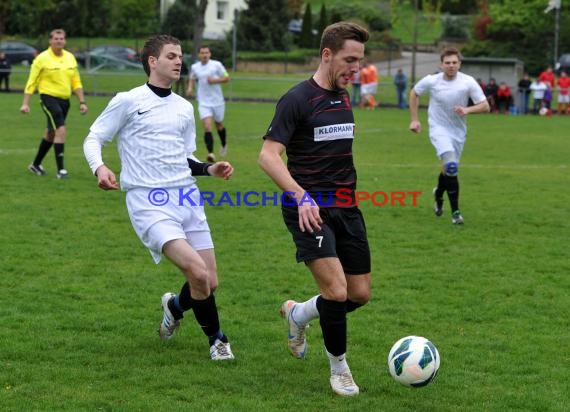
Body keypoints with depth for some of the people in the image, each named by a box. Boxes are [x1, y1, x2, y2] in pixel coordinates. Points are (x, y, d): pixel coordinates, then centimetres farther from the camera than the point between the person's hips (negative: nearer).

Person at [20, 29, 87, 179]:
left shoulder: (70, 58, 9)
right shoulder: (42, 58, -7)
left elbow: (76, 82, 15)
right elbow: (31, 82, -5)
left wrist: (82, 102, 9)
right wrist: (25, 103, -9)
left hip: (65, 100, 6)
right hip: (49, 98, -6)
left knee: (51, 133, 16)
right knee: (61, 130, -19)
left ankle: (36, 165, 33)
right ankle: (61, 169, -15)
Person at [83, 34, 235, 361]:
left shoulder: (185, 108, 17)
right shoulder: (128, 102, 0)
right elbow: (93, 139, 4)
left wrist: (209, 169, 5)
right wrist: (99, 167, -16)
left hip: (187, 197, 6)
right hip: (149, 202, -6)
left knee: (210, 283, 1)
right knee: (198, 273, -21)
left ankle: (175, 307, 35)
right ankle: (216, 339, 2)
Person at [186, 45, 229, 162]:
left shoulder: (216, 65, -7)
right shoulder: (194, 67, 1)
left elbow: (227, 78, -2)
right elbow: (192, 79, 20)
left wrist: (215, 80, -18)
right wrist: (190, 88, 0)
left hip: (217, 101, 0)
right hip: (204, 102, 0)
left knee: (219, 125, 18)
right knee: (207, 127, -16)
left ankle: (224, 144, 47)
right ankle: (211, 153, -22)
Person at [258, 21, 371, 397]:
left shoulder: (344, 97, 11)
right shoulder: (298, 99, -12)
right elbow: (268, 155, -18)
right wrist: (301, 196, -29)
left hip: (346, 208, 7)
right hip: (311, 210, -7)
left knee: (360, 294, 7)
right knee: (336, 292, -17)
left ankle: (298, 314, 34)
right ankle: (338, 366, 6)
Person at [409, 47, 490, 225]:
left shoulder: (468, 82, -11)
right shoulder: (431, 81, -11)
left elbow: (485, 106, -8)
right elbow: (414, 93, 8)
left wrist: (467, 110, -27)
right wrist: (414, 119, 4)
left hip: (458, 131, 3)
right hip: (439, 129, -3)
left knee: (449, 169, 13)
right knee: (451, 166, -24)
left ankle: (438, 194, 48)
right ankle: (455, 211, -16)